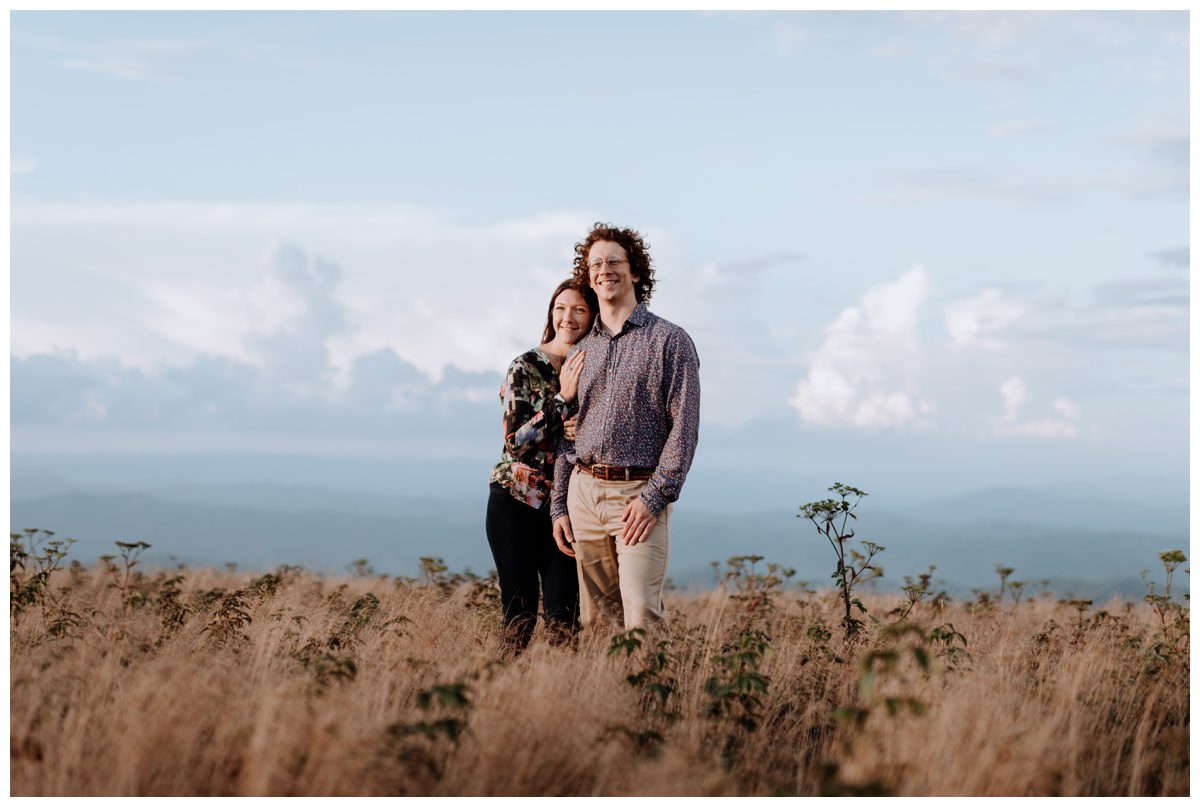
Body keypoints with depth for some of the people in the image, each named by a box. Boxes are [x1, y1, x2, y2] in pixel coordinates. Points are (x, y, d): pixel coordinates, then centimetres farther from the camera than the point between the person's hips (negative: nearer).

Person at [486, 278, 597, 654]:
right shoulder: (525, 367, -6)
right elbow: (515, 440, -12)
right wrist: (562, 397, -19)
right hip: (516, 500, -3)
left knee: (563, 616, -3)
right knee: (519, 613, -1)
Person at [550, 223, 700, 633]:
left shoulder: (670, 340, -1)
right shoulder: (581, 351, 16)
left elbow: (684, 425, -7)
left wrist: (654, 496, -15)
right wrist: (559, 506, 12)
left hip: (639, 494, -5)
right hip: (584, 491, 5)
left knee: (641, 616, -14)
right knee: (596, 618, 6)